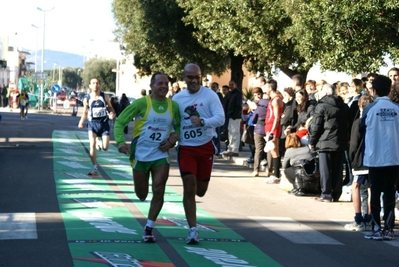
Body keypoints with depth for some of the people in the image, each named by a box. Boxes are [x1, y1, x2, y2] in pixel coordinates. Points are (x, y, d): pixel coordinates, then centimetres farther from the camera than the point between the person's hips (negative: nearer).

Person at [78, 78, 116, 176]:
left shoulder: (105, 97, 0)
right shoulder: (87, 99, 0)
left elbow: (110, 107, 10)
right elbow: (85, 113, 9)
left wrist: (112, 114, -13)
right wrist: (81, 122, -9)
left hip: (104, 123, 0)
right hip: (92, 123, 0)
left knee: (105, 148, -4)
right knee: (92, 145, -16)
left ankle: (99, 141, 34)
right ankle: (95, 168, -3)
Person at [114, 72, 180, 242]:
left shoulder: (173, 106, 2)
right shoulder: (142, 103, -8)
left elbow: (179, 126, 18)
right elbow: (120, 121, -7)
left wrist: (172, 140, -2)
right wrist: (120, 142, -21)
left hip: (161, 155, 2)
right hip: (140, 154, -2)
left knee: (158, 191, -11)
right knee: (141, 195, 6)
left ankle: (149, 228, 4)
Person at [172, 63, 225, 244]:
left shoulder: (209, 95, -6)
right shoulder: (177, 98, 3)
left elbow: (220, 118, -16)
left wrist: (202, 122, -32)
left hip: (205, 146, -1)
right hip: (186, 148, 1)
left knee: (200, 190, 8)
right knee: (189, 187, -10)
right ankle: (192, 230, -4)